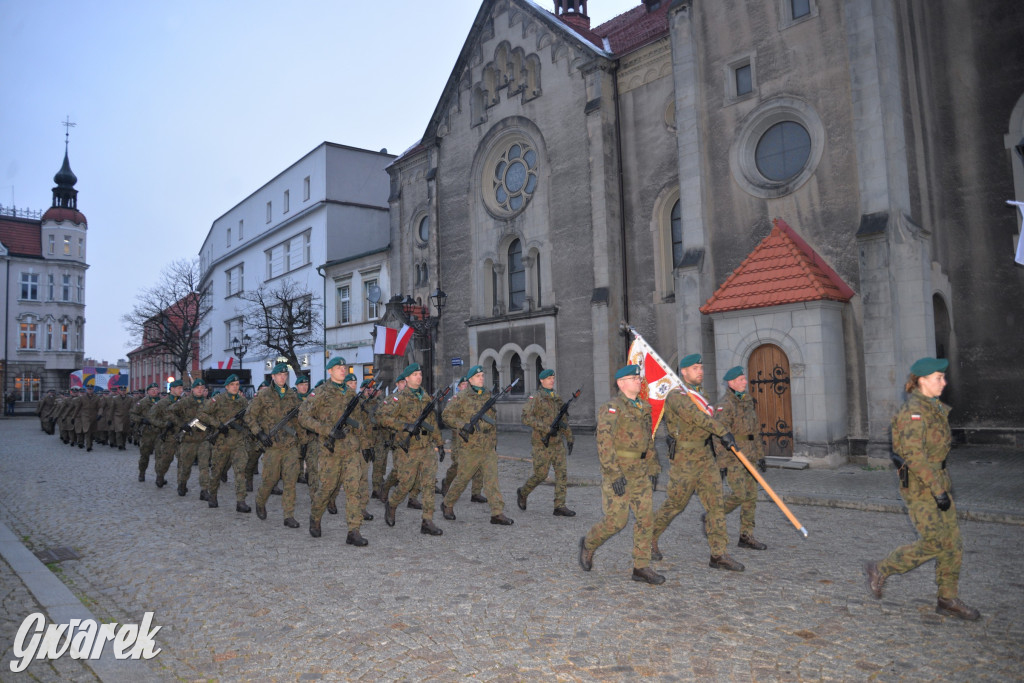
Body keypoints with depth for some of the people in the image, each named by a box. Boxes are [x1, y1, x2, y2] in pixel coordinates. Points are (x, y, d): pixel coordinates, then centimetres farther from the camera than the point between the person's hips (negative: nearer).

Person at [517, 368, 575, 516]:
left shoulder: (557, 398, 13)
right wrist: (547, 426, -26)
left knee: (562, 472, -3)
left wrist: (569, 439, 15)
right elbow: (526, 418, -20)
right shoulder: (535, 398, -9)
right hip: (541, 444, -6)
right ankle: (523, 492, 25)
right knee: (541, 475, -2)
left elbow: (564, 419, 20)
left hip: (557, 443, 6)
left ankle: (559, 507, 0)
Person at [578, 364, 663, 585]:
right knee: (616, 520, -4)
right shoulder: (612, 408, -12)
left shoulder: (644, 408, 12)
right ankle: (589, 544, 23)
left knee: (645, 517, 2)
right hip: (617, 471, -7)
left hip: (639, 472, 7)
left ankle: (642, 567, 10)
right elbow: (604, 442, -20)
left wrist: (649, 465, 21)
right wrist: (615, 473, -25)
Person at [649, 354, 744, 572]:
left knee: (715, 503, 0)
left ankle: (718, 555, 4)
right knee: (675, 504, 5)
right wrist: (723, 432, -34)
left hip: (705, 458, 7)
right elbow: (697, 417, -28)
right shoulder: (675, 396, -16)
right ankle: (650, 538, 27)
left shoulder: (699, 393, 11)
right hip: (684, 460, -7)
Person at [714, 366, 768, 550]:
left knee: (751, 496, 7)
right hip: (732, 458, -8)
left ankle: (746, 537, 15)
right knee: (739, 495, -13)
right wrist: (722, 464, -20)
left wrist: (760, 456, 18)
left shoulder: (748, 402, 14)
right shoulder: (725, 405, -13)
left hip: (749, 457, 8)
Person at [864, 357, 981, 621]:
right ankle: (879, 570, 11)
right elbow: (914, 455, -25)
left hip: (936, 479, 9)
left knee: (952, 541, 9)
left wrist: (944, 484, 22)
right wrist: (938, 491, -23)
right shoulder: (913, 411, -19)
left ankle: (948, 599, 20)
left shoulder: (933, 408, 11)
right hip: (918, 485, -9)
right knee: (933, 543, -5)